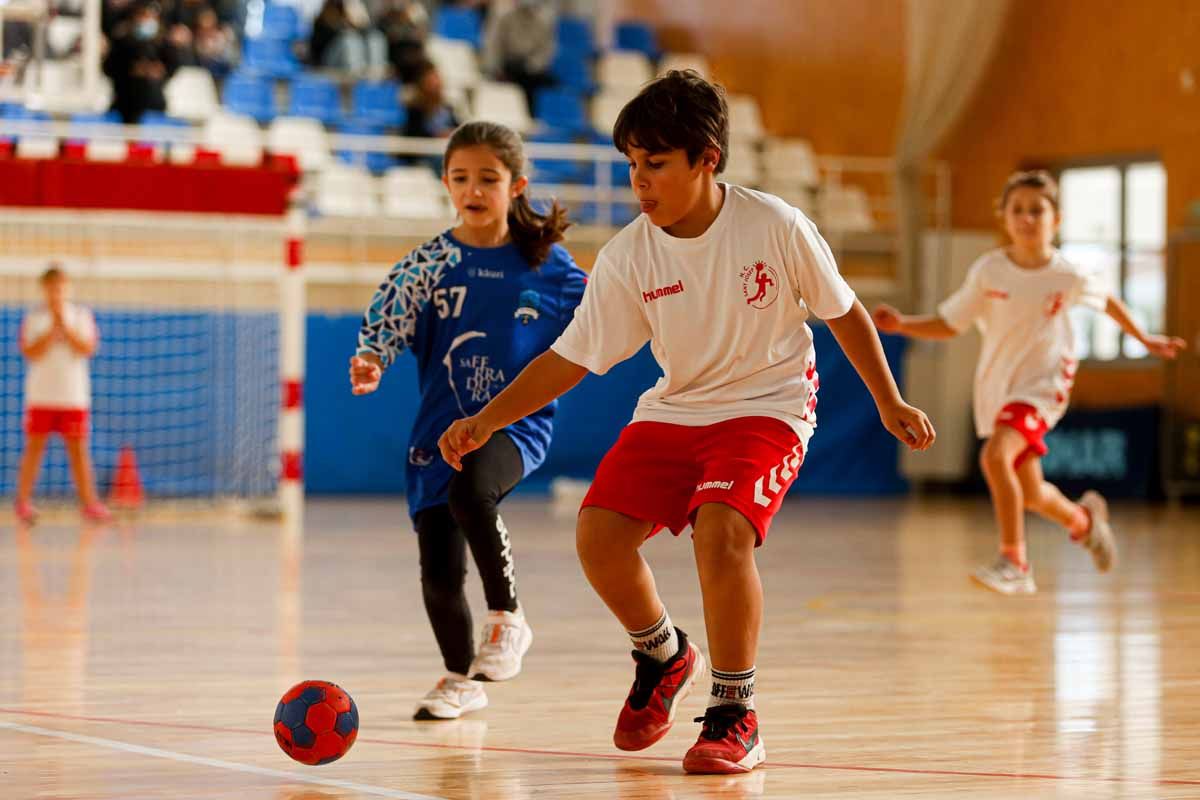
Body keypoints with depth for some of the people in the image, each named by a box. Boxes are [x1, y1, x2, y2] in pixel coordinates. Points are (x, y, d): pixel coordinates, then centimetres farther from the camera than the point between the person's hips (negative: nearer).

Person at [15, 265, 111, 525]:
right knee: (34, 447, 1)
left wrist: (65, 326, -13)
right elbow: (31, 353, -10)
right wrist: (52, 329, -15)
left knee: (78, 448, 2)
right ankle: (23, 502, 8)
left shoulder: (81, 316, 5)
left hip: (74, 395, 1)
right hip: (41, 395, -1)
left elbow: (87, 349, -6)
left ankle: (89, 502, 4)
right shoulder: (34, 319, 2)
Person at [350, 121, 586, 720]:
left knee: (470, 491, -35)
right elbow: (386, 321, -9)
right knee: (439, 572, 2)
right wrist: (369, 365, -27)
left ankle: (507, 618, -14)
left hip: (515, 424, -2)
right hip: (440, 429, 2)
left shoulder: (548, 265, 1)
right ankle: (460, 681, 29)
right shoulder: (429, 263, 0)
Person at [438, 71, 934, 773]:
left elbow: (843, 312, -2)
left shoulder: (776, 226, -17)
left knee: (721, 529, -30)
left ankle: (736, 715, -13)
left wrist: (890, 404, 4)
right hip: (674, 408, 4)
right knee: (599, 534, -15)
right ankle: (664, 656, 17)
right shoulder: (627, 258, -10)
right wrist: (486, 421, -12)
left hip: (769, 405, -4)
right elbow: (571, 357, -3)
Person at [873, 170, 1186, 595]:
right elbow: (947, 324, -2)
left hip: (1043, 384, -3)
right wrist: (901, 324, -17)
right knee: (1031, 494, 14)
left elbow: (1108, 303, 11)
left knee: (995, 456, -29)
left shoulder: (1067, 276, -10)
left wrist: (1145, 339, 19)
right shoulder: (988, 270, -8)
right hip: (996, 388, 3)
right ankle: (1083, 519, 47)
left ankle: (1013, 561, -19)